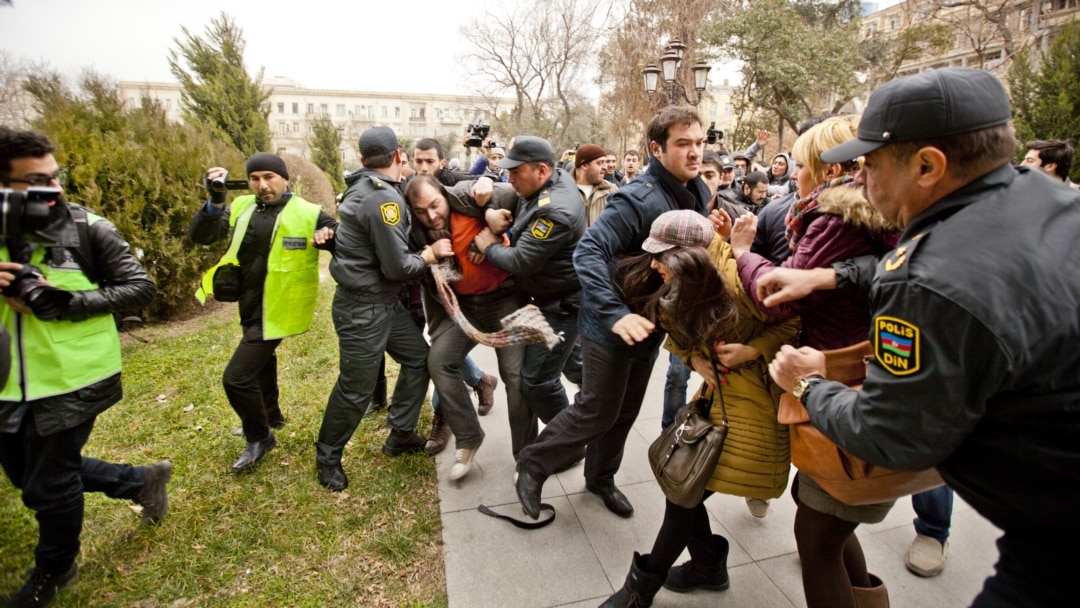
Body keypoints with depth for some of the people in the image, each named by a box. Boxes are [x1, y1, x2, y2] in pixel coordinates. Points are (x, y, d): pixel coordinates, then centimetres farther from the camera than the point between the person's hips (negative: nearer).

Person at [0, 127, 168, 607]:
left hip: (73, 379, -5)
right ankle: (142, 481, 39)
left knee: (48, 486, 10)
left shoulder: (88, 229, -10)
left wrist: (69, 304, -22)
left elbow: (140, 287, -10)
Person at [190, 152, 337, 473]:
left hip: (275, 311, -8)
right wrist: (215, 203, -22)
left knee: (236, 377, -8)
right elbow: (198, 236, -6)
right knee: (260, 359, 27)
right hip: (250, 306, 8)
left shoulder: (308, 214, -15)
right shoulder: (241, 208, 1)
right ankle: (270, 415, 52)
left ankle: (260, 438, 15)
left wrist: (330, 235, -35)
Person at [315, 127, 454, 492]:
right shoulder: (383, 199, -22)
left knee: (418, 358, 15)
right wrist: (430, 255, -5)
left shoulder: (364, 187, 7)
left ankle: (400, 435, 29)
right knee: (356, 388, 5)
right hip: (362, 309, -9)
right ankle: (328, 457, 27)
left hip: (385, 302, 10)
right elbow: (397, 267, -21)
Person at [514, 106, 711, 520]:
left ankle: (600, 478, 40)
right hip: (610, 326, -8)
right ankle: (533, 466, 24)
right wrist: (614, 313, -41)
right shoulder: (639, 199, -24)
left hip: (650, 324, 8)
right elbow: (588, 252, -32)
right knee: (597, 411, 2)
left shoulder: (697, 194, 2)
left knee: (626, 411, 19)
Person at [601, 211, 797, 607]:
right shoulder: (679, 290, -1)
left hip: (752, 398, -7)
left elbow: (792, 323, -12)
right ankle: (709, 566, 37)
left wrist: (751, 351, -24)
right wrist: (696, 358, -9)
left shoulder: (739, 280, -24)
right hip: (716, 391, 7)